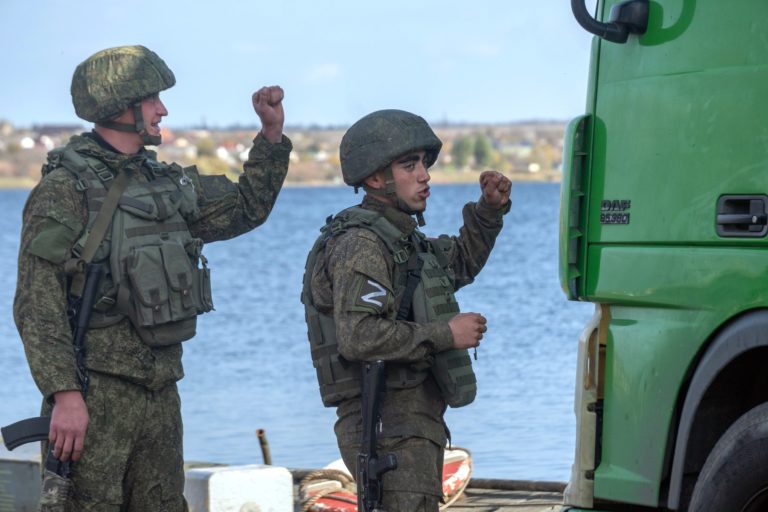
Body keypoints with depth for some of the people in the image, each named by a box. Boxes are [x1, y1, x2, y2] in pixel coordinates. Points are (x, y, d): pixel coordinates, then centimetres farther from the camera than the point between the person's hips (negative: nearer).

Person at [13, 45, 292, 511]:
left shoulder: (168, 182, 12)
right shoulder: (65, 188, -11)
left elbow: (246, 208, 27)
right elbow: (37, 305, -15)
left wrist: (272, 133, 16)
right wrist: (64, 395, -22)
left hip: (161, 391, 8)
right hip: (94, 394, -8)